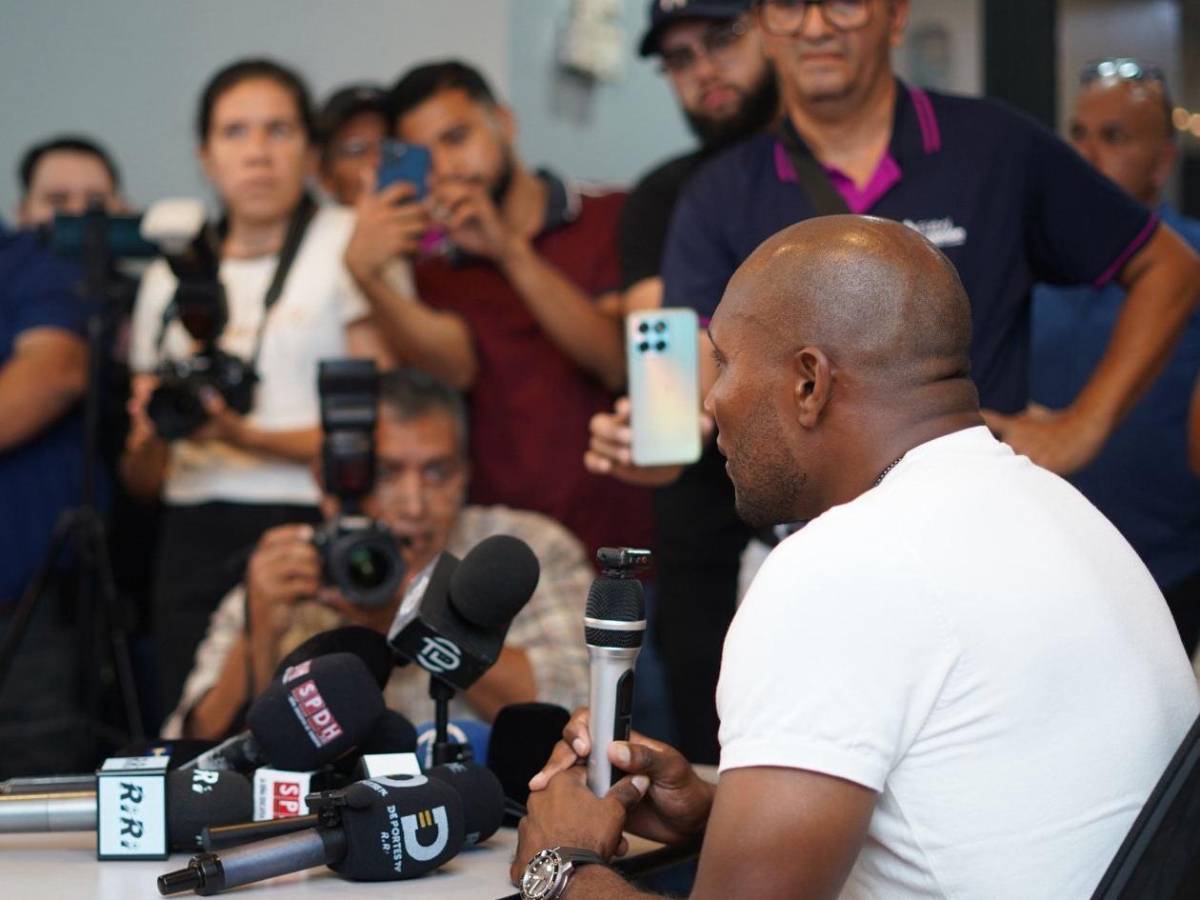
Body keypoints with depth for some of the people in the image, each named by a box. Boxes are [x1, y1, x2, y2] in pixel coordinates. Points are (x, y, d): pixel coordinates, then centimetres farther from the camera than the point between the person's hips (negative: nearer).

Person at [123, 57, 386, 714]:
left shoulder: (347, 242, 4)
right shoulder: (171, 273, 16)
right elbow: (143, 477, 17)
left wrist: (254, 438, -16)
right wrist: (150, 435, -6)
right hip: (193, 544, 4)